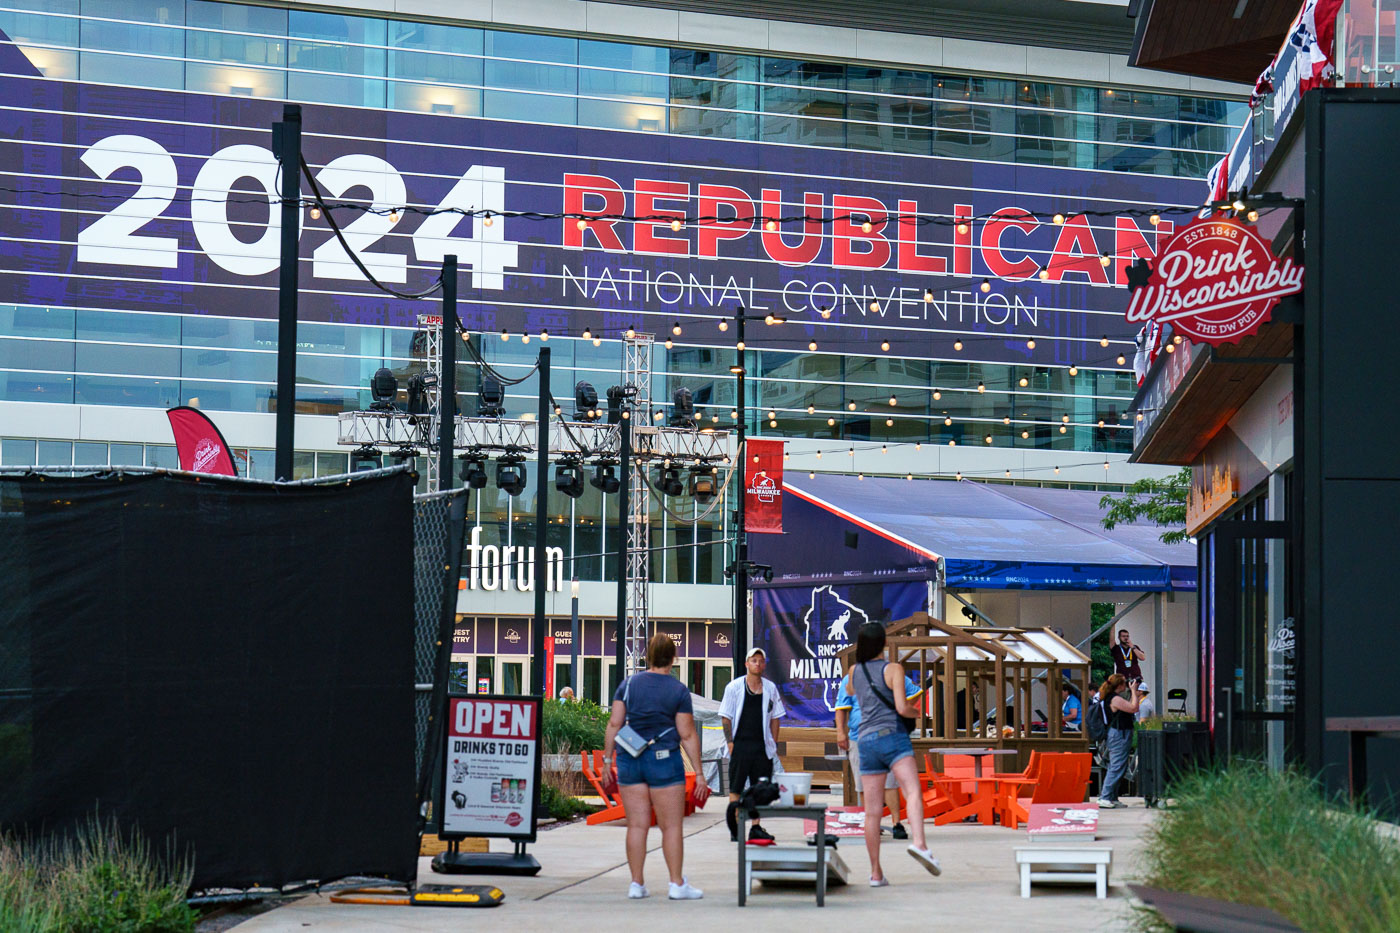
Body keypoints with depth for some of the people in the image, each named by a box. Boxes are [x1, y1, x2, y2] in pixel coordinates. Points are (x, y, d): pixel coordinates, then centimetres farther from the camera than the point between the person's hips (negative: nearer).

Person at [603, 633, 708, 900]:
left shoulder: (628, 684, 5)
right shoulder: (679, 691, -3)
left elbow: (614, 724, 2)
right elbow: (687, 735, -4)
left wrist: (607, 759, 9)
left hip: (629, 759, 3)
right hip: (664, 760, -3)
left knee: (637, 825, 6)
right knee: (671, 826, 2)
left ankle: (637, 884, 8)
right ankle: (677, 884, 3)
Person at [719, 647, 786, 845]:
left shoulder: (770, 688, 10)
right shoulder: (734, 687, 0)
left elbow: (774, 718, 15)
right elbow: (726, 717, 0)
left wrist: (774, 743, 6)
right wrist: (730, 742, -9)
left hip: (762, 746, 3)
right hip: (740, 745, -3)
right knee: (736, 789, 0)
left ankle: (755, 827, 9)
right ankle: (735, 828, 4)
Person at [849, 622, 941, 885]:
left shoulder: (854, 671, 13)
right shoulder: (893, 669, -2)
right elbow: (902, 708, -11)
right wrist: (915, 711, 11)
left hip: (866, 740, 5)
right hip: (892, 735, -5)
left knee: (872, 811, 7)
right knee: (913, 792, -21)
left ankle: (876, 872, 8)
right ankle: (919, 844, -46)